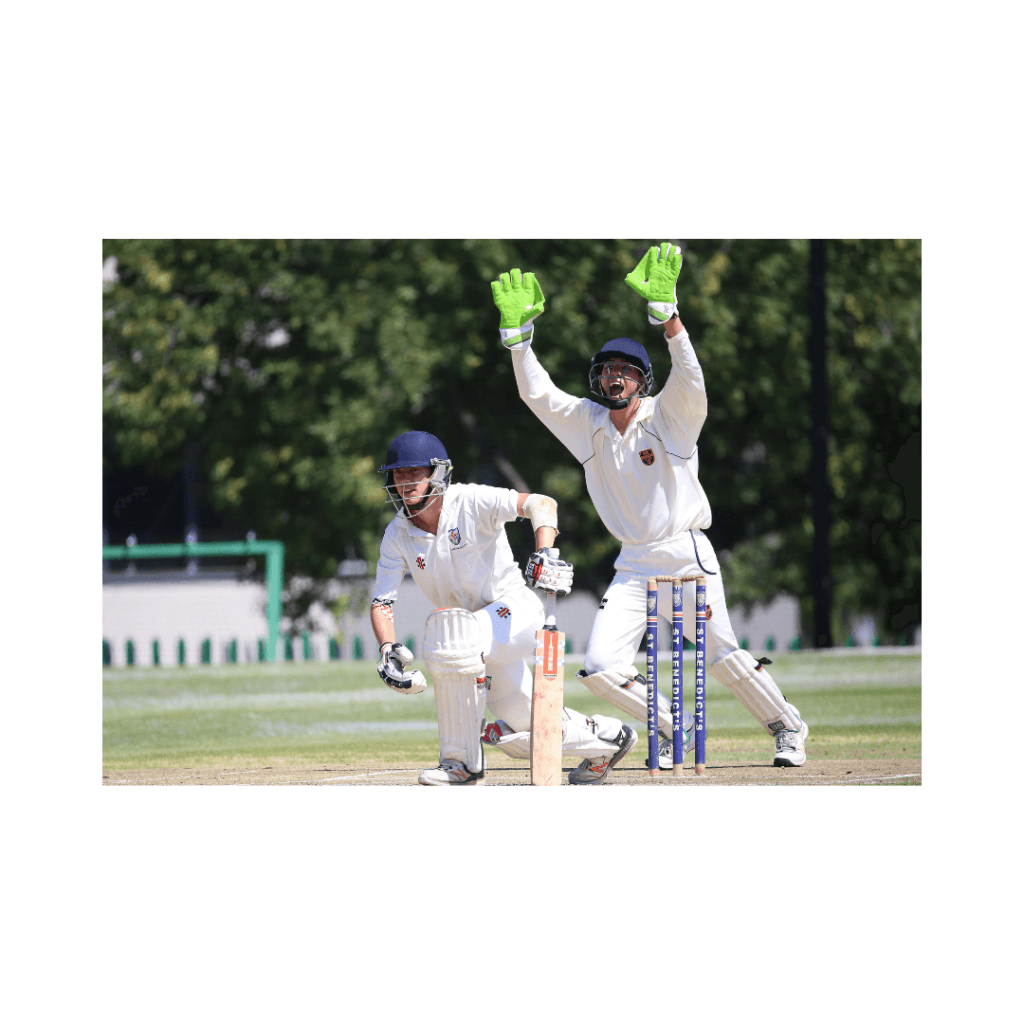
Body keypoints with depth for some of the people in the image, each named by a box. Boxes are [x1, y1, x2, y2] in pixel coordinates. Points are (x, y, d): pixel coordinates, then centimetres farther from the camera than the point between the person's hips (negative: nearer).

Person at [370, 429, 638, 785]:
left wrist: (546, 552, -45)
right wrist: (388, 650, -21)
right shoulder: (397, 535, -2)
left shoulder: (471, 502, -17)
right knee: (519, 733, 7)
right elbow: (382, 602, -3)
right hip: (479, 626, 7)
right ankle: (606, 737, 33)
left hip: (516, 609, -7)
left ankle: (462, 762, -25)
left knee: (452, 635, -35)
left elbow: (541, 503, -28)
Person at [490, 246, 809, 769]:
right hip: (633, 564, 5)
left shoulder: (667, 416, -7)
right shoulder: (587, 422, 6)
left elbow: (689, 376, -26)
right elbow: (535, 391, 3)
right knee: (601, 668, -8)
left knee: (722, 654, -8)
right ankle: (674, 726, 15)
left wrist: (664, 308, -38)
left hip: (686, 554, -5)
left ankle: (787, 727, 16)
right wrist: (517, 329, -11)